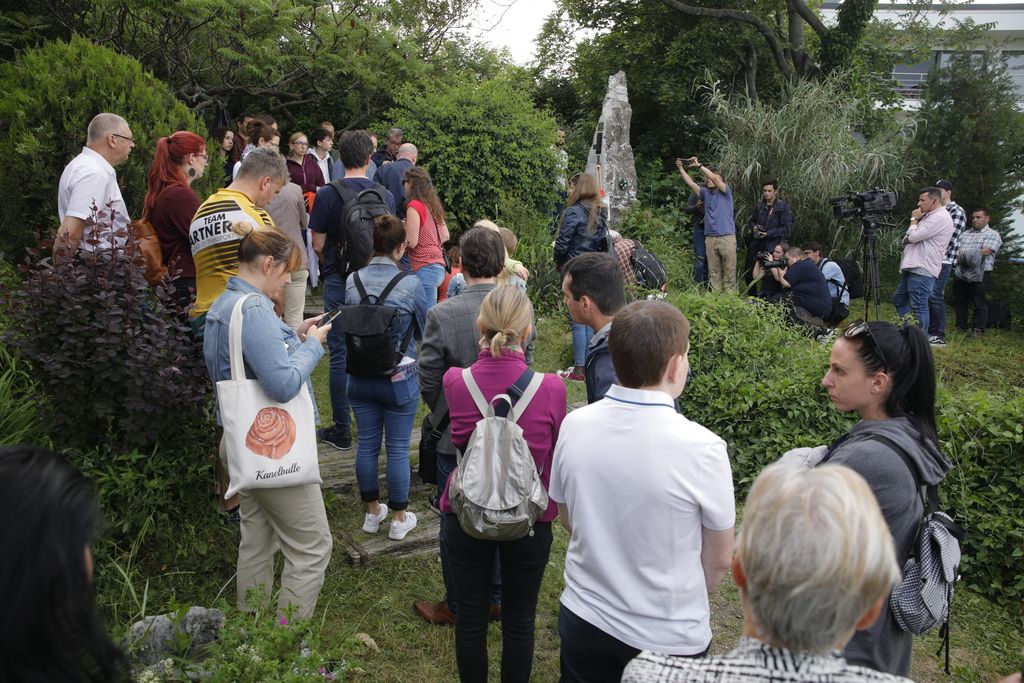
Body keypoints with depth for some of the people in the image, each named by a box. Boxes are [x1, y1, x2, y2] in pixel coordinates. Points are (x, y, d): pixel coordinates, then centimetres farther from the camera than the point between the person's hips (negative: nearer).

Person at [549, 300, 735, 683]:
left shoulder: (573, 426, -13)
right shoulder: (701, 448, -24)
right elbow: (719, 560, -10)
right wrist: (686, 602, 9)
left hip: (582, 620, 3)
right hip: (668, 638, -3)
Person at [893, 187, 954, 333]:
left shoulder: (940, 217, -13)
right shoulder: (930, 216, 20)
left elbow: (913, 237, -18)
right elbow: (909, 239, 25)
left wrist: (914, 219, -2)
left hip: (922, 271, -11)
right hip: (913, 267, 11)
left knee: (919, 307, -8)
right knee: (899, 300, 18)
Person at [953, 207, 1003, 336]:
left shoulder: (992, 235, 0)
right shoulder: (966, 234, 21)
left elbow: (985, 252, -14)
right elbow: (957, 250, 16)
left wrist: (964, 256, -11)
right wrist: (958, 257, -7)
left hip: (979, 276, -6)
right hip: (961, 274, 6)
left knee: (980, 304, -2)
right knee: (959, 302, 11)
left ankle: (979, 331, 3)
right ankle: (960, 328, 21)